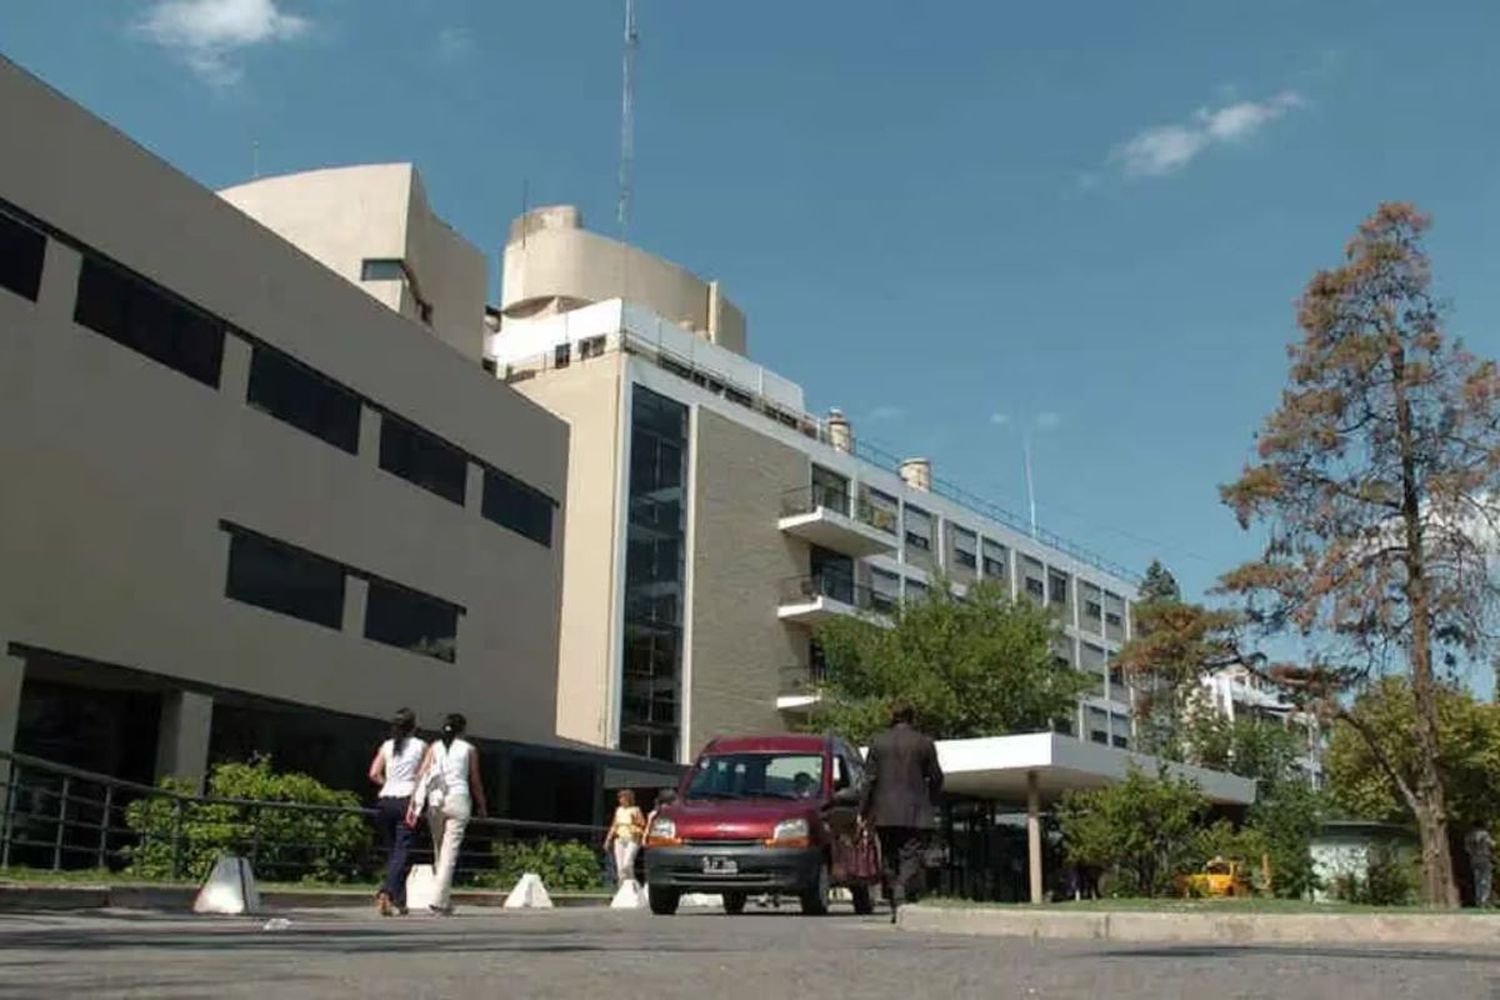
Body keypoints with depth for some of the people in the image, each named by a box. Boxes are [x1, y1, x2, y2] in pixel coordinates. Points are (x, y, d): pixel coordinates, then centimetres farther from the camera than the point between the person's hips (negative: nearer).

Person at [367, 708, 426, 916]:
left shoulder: (386, 746, 10)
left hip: (385, 800, 4)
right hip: (407, 800, -4)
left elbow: (374, 774, 2)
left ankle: (400, 901, 14)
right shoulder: (421, 746, 2)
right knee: (402, 852, -4)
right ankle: (386, 892, -24)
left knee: (392, 852, 13)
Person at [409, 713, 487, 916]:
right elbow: (475, 782, 6)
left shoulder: (434, 747, 10)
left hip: (435, 801, 3)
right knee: (450, 853, -3)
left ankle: (444, 900, 18)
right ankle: (440, 902, -10)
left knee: (440, 851, 15)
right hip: (458, 800, -3)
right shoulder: (469, 749, 5)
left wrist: (414, 804, -6)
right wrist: (481, 806, 20)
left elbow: (421, 775, -2)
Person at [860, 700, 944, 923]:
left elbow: (869, 778, 1)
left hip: (885, 812, 2)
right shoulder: (924, 744, 1)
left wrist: (863, 812, 5)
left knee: (889, 860, 11)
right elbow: (936, 778, 5)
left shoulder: (878, 741, 3)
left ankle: (895, 908, 13)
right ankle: (901, 892, -26)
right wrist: (930, 802, 23)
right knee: (911, 858, -2)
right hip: (915, 813, -2)